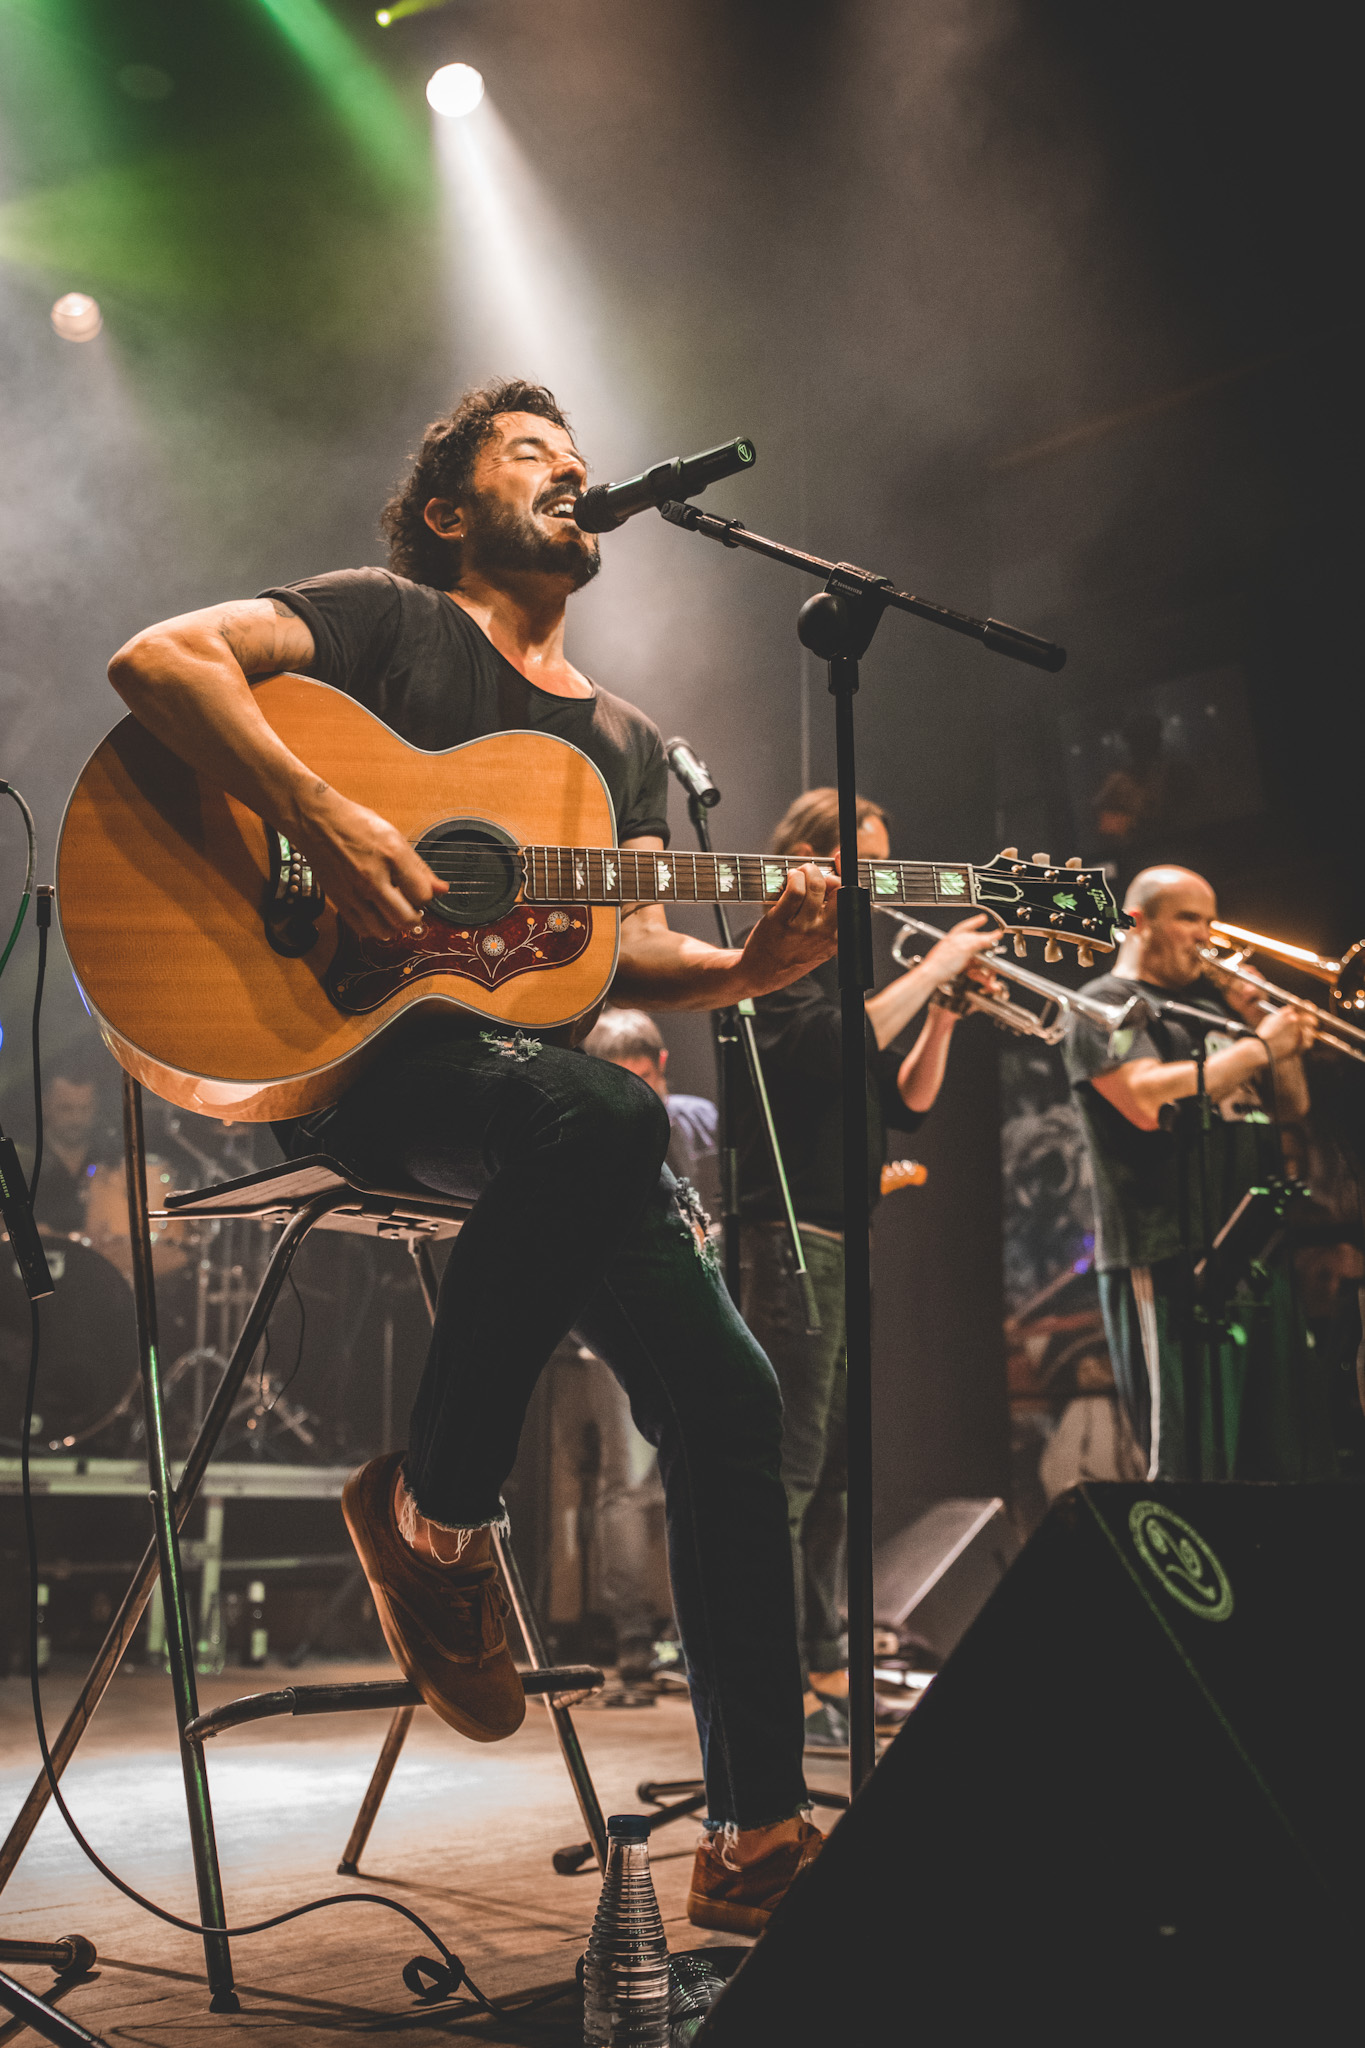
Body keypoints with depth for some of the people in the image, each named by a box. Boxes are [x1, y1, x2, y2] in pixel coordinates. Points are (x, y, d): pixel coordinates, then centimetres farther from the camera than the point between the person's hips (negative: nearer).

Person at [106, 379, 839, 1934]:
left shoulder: (622, 741, 25)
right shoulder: (389, 620, 7)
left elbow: (635, 958, 15)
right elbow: (156, 658, -9)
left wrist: (759, 963, -7)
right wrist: (323, 817, -22)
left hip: (541, 1080, 7)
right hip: (355, 1052, -6)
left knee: (726, 1395, -8)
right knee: (607, 1114, -39)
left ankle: (756, 1832, 0)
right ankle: (431, 1510, -17)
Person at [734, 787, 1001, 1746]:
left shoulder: (846, 974, 21)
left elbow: (906, 1105, 17)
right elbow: (837, 1045, -24)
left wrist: (944, 1014, 4)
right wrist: (934, 968, -16)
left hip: (849, 1243, 9)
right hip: (795, 1239, -9)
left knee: (835, 1468, 12)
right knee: (790, 1469, -9)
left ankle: (826, 1667, 19)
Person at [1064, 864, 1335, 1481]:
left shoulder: (1214, 1007, 23)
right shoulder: (1107, 1006, 0)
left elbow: (1290, 1106, 23)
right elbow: (1150, 1097, -18)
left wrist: (1264, 1020, 7)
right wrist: (1258, 1046, -10)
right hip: (1171, 1264, -8)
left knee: (1296, 1461, 9)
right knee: (1196, 1465, -9)